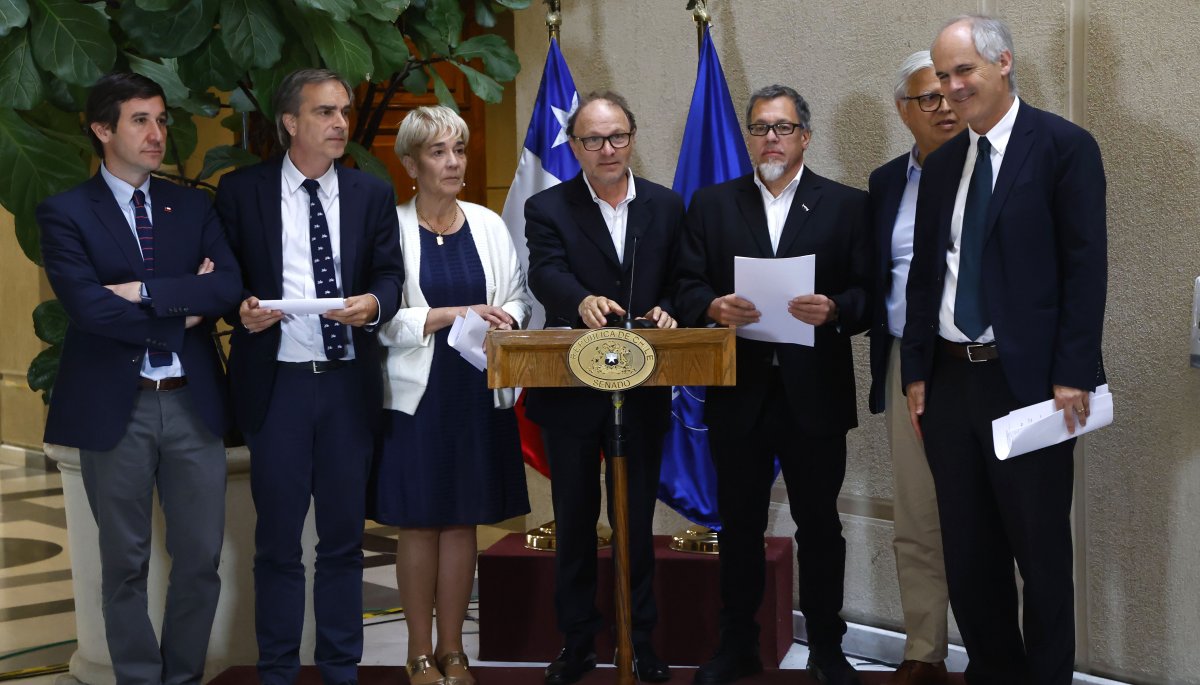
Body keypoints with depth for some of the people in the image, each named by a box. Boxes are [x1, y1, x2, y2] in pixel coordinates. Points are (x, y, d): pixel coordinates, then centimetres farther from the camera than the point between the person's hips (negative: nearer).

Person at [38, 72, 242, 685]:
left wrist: (144, 291, -16)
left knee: (200, 557, 8)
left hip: (192, 403, 3)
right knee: (125, 563, 8)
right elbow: (88, 307, -17)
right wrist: (182, 309, -10)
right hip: (115, 407, -3)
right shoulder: (66, 214, -3)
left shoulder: (193, 207, 9)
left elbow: (229, 288, -6)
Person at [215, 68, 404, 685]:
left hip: (349, 383, 2)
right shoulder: (241, 191, 1)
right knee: (277, 540, 5)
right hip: (277, 382, -2)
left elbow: (390, 274, 4)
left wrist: (373, 303, -17)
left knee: (344, 537, 9)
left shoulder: (371, 194, 9)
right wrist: (241, 310, -16)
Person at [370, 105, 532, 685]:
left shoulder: (488, 225, 7)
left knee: (463, 522, 8)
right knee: (419, 524, 3)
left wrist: (505, 319, -10)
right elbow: (383, 318, -10)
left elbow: (517, 296, 11)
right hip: (416, 394, -3)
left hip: (478, 393, 3)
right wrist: (454, 315, -18)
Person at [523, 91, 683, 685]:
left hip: (643, 391, 1)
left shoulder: (666, 207, 7)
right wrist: (583, 302, -40)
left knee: (638, 518, 9)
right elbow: (546, 273, -19)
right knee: (574, 518, 8)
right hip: (570, 390, -1)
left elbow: (679, 282, 9)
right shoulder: (547, 208, -2)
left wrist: (667, 311, -14)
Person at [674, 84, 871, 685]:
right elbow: (686, 287, 3)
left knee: (820, 526, 6)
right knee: (739, 525, 9)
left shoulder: (848, 207, 5)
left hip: (815, 396, -1)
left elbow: (871, 294, -1)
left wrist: (834, 311, -20)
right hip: (738, 396, 1)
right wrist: (713, 307, -18)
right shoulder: (711, 205, 9)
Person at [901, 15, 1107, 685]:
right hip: (950, 379, 6)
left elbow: (1086, 267, -9)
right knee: (968, 551, 12)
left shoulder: (1065, 146, -5)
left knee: (1042, 551, 3)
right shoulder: (942, 165, 12)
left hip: (1025, 380, -6)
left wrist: (1073, 375, -14)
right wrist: (917, 371, 9)